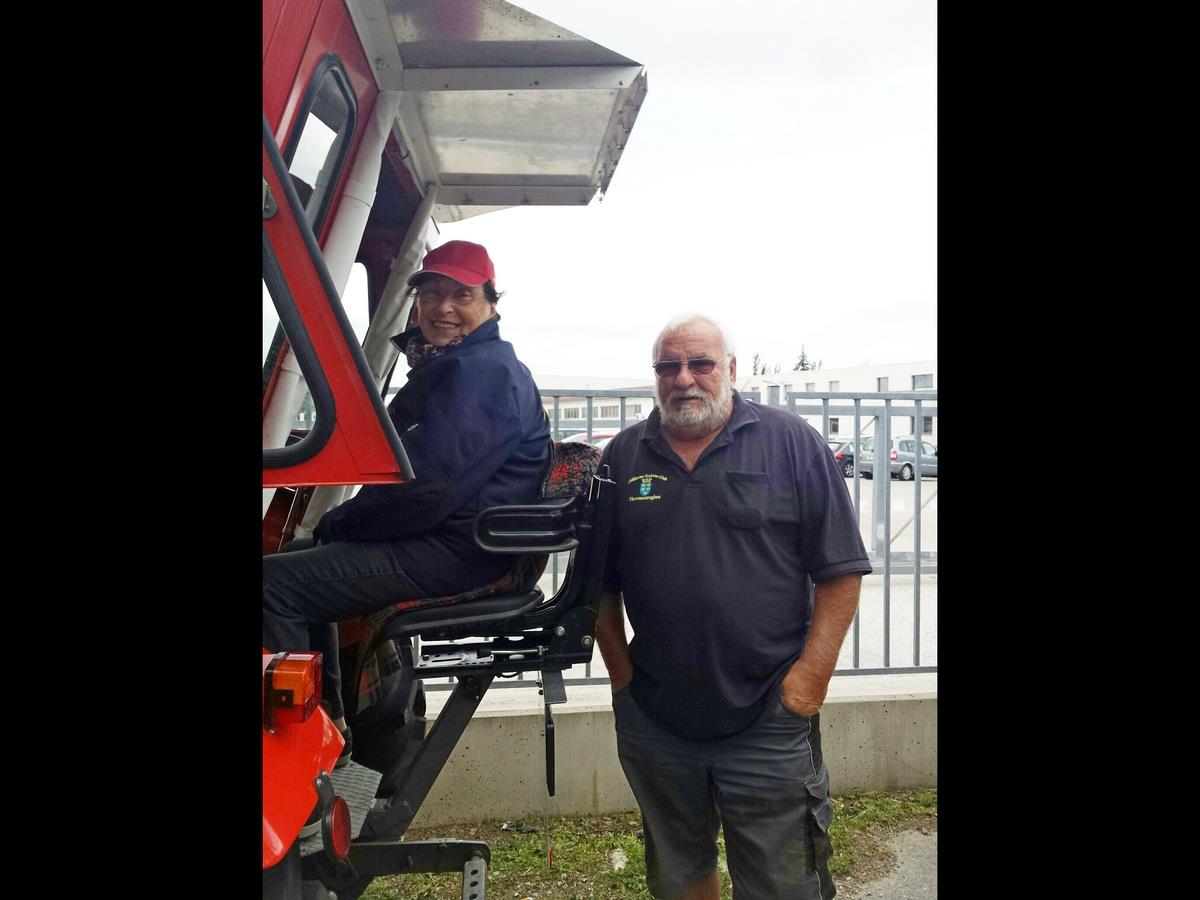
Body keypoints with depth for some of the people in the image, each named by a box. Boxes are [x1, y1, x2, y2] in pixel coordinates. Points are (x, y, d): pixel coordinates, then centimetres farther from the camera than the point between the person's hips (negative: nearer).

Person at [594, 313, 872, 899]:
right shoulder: (623, 456, 5)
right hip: (653, 719, 3)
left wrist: (810, 675, -11)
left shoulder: (790, 442, -5)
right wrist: (620, 670, 4)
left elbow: (841, 571, -6)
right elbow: (600, 580, 9)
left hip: (770, 721, -2)